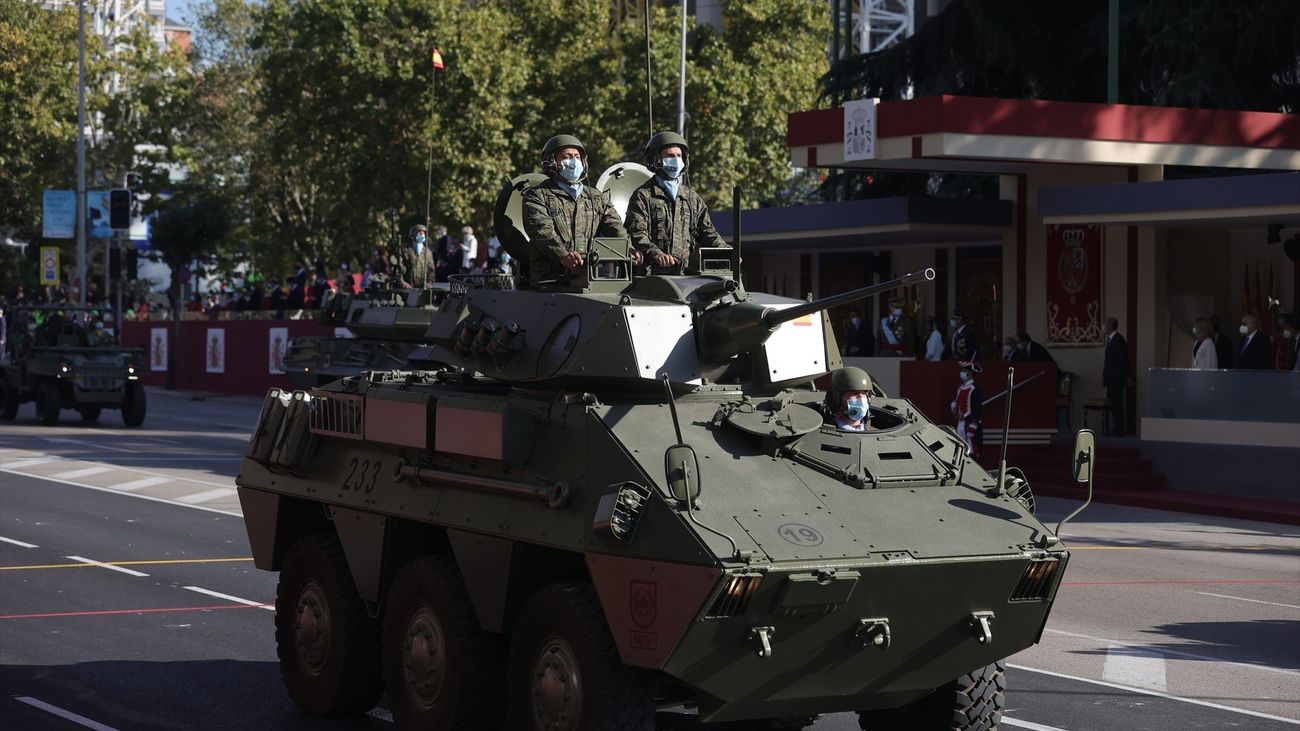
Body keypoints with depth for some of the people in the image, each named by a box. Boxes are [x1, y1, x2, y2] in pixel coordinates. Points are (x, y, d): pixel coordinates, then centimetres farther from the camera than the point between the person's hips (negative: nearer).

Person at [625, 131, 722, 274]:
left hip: (687, 273, 4)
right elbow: (636, 234, -5)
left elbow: (707, 232, 24)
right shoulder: (642, 196, 8)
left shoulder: (692, 198, 24)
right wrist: (656, 254, -22)